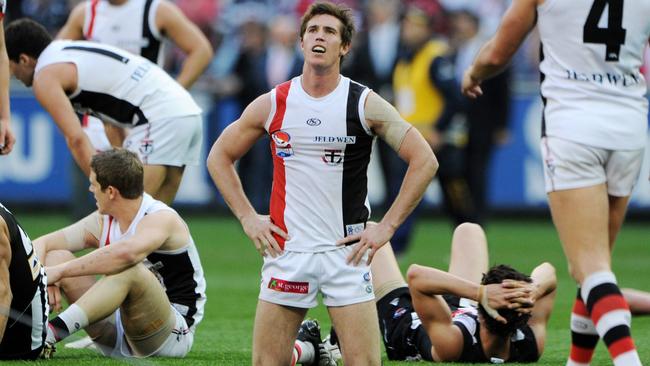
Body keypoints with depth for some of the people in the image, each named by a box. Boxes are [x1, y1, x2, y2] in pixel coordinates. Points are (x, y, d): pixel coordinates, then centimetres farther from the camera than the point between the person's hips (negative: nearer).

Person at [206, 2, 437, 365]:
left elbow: (425, 161, -3)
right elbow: (220, 157, 14)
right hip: (286, 250, 2)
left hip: (347, 251, -2)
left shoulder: (365, 104, -3)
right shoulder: (272, 105, 3)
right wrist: (248, 218, 4)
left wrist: (387, 227, -7)